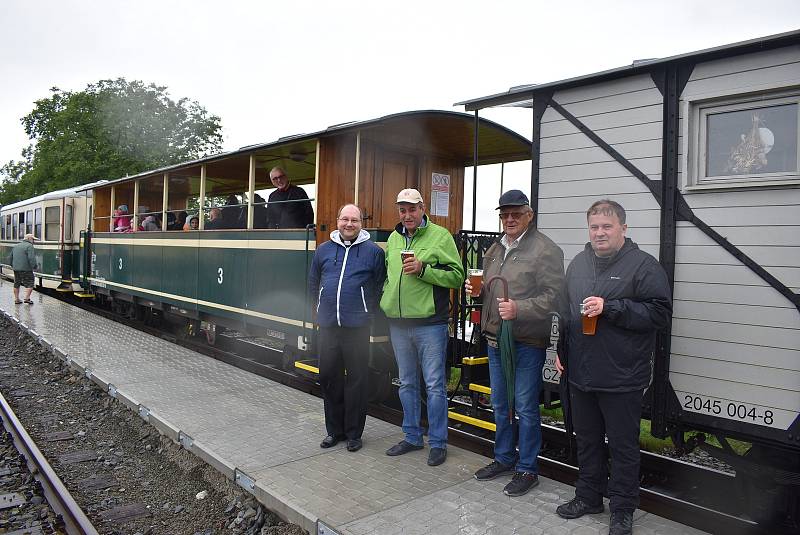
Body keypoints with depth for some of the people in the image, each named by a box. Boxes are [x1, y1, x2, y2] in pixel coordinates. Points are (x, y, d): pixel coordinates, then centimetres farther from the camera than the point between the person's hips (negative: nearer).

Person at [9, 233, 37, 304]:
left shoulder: (15, 246, 17)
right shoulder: (29, 246, -9)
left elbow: (10, 258, 21)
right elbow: (31, 258, -20)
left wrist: (13, 266, 29)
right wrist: (34, 266, -11)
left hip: (16, 269, 8)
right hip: (26, 269, -8)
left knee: (16, 285, 15)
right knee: (29, 284, -1)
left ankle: (16, 299, 17)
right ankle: (27, 298, -8)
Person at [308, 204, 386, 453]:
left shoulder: (374, 251, 0)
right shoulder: (323, 250, 9)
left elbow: (381, 287, 3)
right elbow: (313, 283, 20)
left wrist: (367, 312, 2)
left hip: (357, 328, -3)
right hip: (327, 327, 4)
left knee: (357, 380, 4)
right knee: (329, 377, 10)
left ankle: (354, 433, 18)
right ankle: (334, 430, 26)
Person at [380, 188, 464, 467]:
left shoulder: (440, 235, -6)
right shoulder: (394, 238, 12)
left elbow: (457, 276, -11)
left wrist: (423, 269, -20)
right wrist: (387, 298, 10)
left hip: (430, 324, -6)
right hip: (398, 324, 6)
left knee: (434, 385, 2)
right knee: (407, 384, 16)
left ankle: (438, 443, 16)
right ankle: (412, 437, 30)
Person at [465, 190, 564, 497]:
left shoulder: (545, 250, -11)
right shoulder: (494, 250, 14)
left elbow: (553, 296, -18)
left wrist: (519, 309, -27)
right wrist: (476, 289, 6)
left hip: (527, 342, -8)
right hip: (496, 340, 8)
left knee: (525, 408, 3)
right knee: (500, 405, 19)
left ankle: (527, 469, 20)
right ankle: (504, 459, 36)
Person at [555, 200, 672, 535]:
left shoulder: (643, 265, -9)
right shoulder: (578, 264, 10)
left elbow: (660, 313, -16)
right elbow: (565, 312, 20)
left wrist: (610, 308, -22)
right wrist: (560, 351, 16)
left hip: (622, 379, -6)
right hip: (581, 374, 6)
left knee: (623, 446, 8)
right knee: (586, 440, 19)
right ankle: (588, 496, 37)